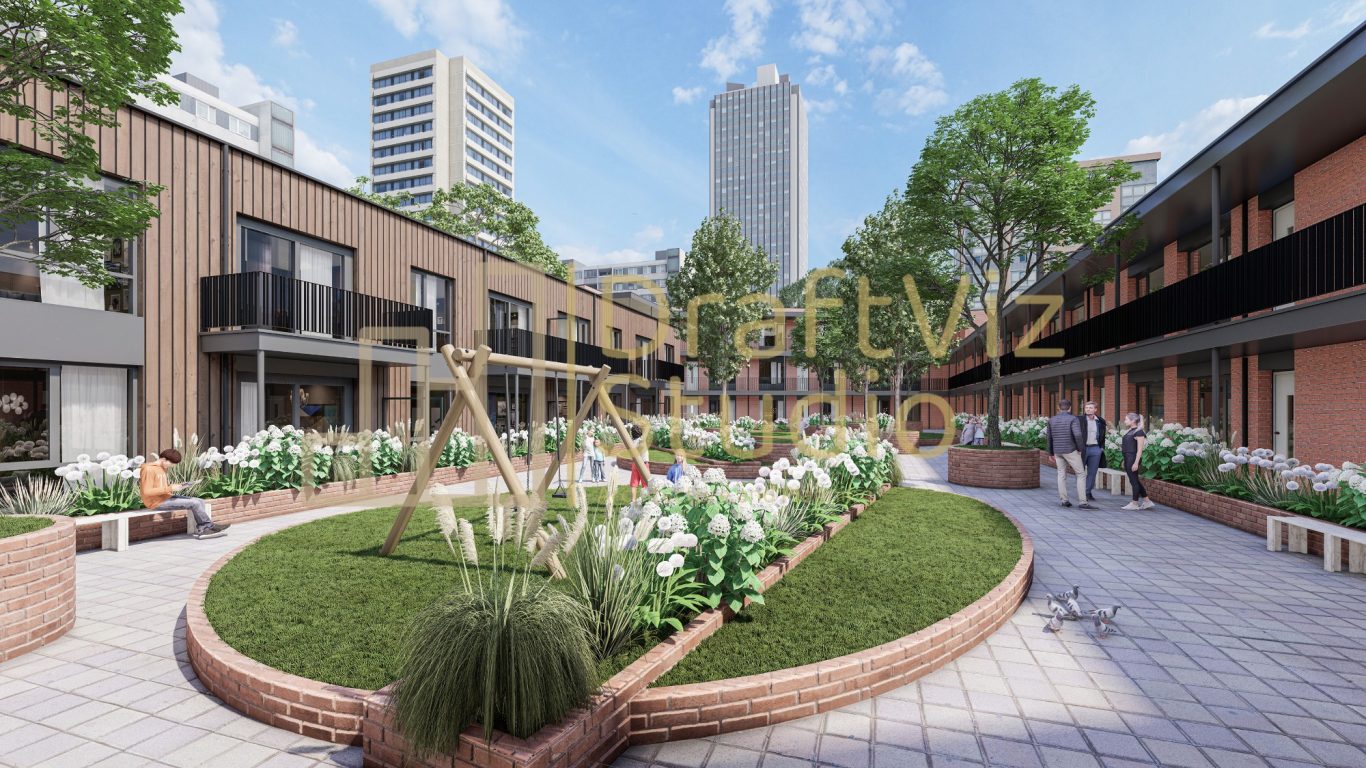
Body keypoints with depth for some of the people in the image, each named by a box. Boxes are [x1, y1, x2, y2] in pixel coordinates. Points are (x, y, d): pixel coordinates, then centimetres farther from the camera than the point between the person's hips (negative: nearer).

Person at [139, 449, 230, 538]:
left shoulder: (161, 469, 13)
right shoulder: (149, 469, -16)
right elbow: (147, 492, -23)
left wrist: (175, 487, 0)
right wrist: (170, 488, -23)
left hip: (166, 497, 9)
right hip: (157, 502, -9)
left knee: (200, 501, -4)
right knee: (194, 503, -18)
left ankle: (201, 530, -12)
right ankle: (211, 527, -2)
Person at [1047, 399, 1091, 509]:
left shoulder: (1051, 420, 6)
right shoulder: (1073, 419, -9)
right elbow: (1078, 435, -24)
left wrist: (1051, 453, 20)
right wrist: (1080, 448, -8)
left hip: (1057, 451, 5)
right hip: (1070, 450, -5)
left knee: (1061, 475, 13)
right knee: (1081, 474, 3)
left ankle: (1064, 500, 12)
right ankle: (1082, 502, -2)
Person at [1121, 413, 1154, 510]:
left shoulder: (1139, 432, -11)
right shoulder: (1130, 431, 14)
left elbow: (1139, 449, -15)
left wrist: (1136, 463, -19)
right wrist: (1125, 461, 19)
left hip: (1133, 458, -9)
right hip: (1127, 458, 9)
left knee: (1134, 481, -1)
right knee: (1134, 481, 13)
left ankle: (1135, 504, 7)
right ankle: (1147, 501, 21)